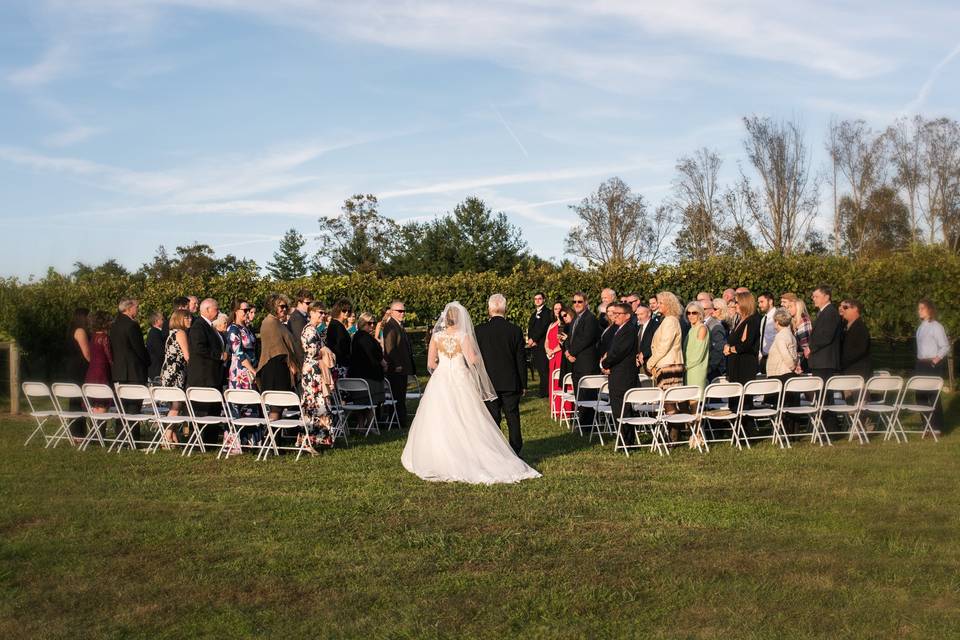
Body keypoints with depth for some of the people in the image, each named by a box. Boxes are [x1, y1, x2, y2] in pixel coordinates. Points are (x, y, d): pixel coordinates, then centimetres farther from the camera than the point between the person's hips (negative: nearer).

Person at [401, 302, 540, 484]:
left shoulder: (436, 336, 0)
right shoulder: (463, 336, -8)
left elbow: (431, 363, 3)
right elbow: (473, 359, -18)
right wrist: (479, 356, 3)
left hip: (440, 381, 2)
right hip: (460, 381, -2)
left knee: (438, 423, 8)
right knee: (465, 422, 4)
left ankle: (439, 460, 11)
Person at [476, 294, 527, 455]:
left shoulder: (480, 331, -6)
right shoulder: (515, 330, -5)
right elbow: (521, 360, -1)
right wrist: (523, 384, 7)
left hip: (489, 383, 0)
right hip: (511, 383, 1)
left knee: (492, 419, 5)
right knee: (513, 418, 8)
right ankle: (515, 452, 14)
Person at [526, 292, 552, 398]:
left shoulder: (546, 312, -5)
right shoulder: (534, 314, 21)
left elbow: (543, 328, -13)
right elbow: (530, 328, 16)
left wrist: (533, 340, -13)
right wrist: (530, 340, -1)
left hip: (542, 344, -8)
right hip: (534, 344, 8)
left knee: (544, 368, -8)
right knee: (539, 368, 7)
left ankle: (545, 391, -5)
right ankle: (543, 390, 12)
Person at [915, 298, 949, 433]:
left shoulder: (936, 327, -9)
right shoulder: (921, 327, 13)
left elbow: (945, 347, -10)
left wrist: (937, 358, -19)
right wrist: (919, 363, 11)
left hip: (933, 366, -8)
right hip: (921, 365, 8)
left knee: (934, 396, -4)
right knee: (920, 396, 10)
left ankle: (937, 427, 4)